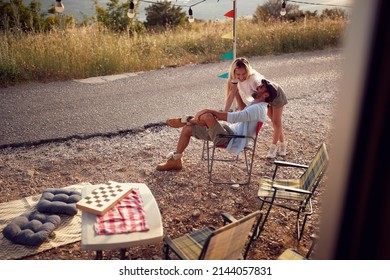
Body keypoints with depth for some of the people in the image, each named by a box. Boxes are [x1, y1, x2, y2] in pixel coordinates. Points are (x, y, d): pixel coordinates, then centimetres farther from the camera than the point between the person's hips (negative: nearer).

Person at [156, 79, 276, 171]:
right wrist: (236, 91, 27)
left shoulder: (258, 108, -20)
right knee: (188, 129, 7)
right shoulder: (255, 104, 13)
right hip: (228, 129, 11)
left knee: (207, 116, -34)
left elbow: (232, 117, -32)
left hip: (230, 139, -10)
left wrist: (210, 111, -28)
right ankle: (175, 161, 18)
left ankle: (184, 120, 1)